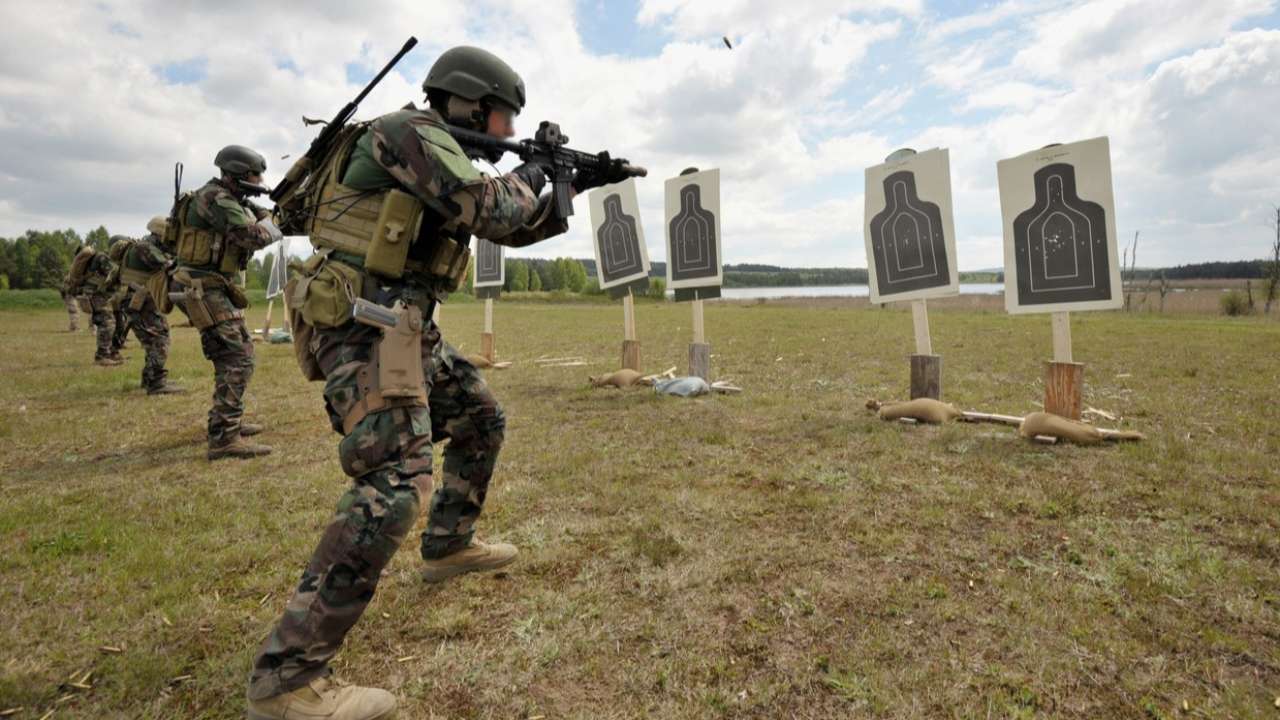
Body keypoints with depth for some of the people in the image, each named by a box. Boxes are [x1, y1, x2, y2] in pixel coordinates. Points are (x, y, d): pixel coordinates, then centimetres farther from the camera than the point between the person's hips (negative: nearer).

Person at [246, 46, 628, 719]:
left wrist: (574, 188, 20)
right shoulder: (410, 132, -9)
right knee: (395, 482, -20)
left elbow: (513, 229, 26)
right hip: (364, 326, -11)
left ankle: (448, 546, 35)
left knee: (482, 420, 20)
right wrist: (528, 179, -1)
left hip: (406, 328, 11)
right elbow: (490, 211, -21)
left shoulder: (447, 152, 21)